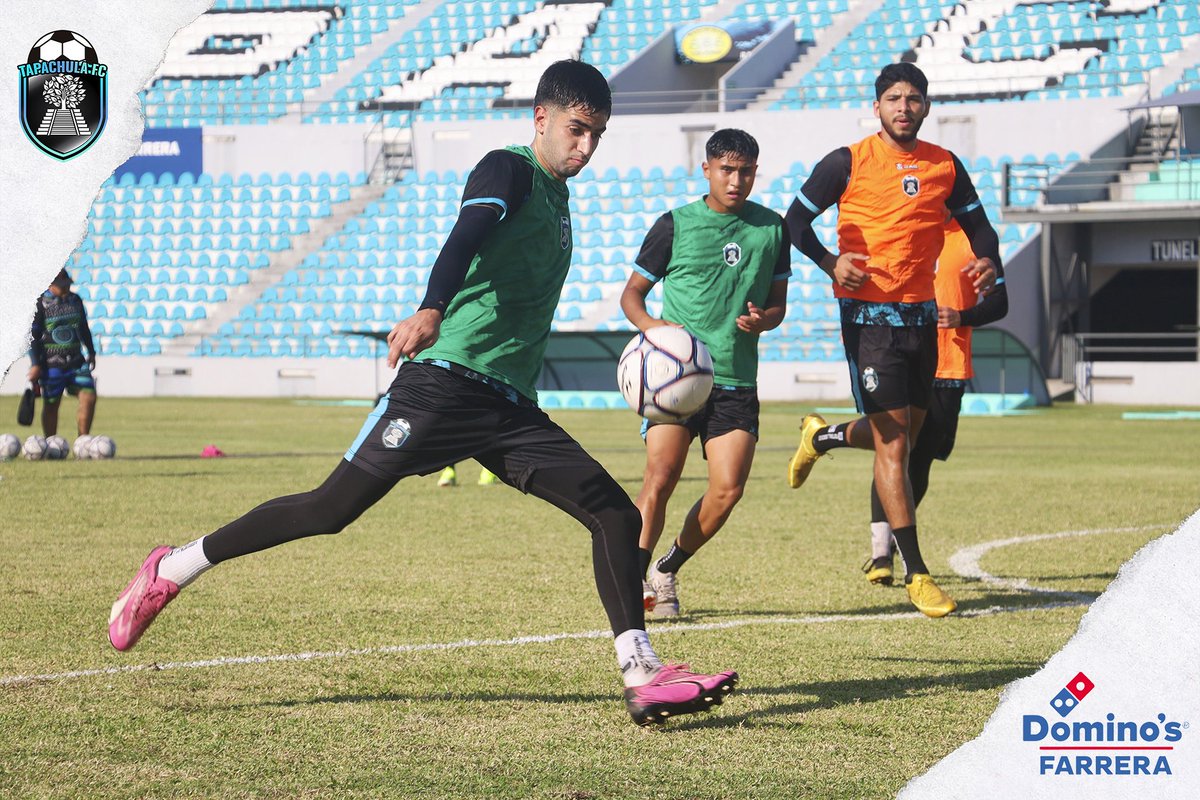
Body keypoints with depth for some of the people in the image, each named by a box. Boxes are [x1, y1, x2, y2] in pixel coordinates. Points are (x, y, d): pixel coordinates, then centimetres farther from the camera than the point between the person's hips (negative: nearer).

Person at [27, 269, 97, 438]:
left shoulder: (76, 300, 9)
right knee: (51, 405, 4)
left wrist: (91, 352, 26)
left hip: (76, 361, 4)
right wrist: (35, 364, -12)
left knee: (89, 398, -8)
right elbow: (33, 336, -7)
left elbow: (84, 328, 22)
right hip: (51, 365, -4)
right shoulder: (40, 304, -7)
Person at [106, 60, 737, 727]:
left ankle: (643, 677, -10)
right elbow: (464, 239, -25)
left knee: (615, 515, -7)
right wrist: (430, 312, -42)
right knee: (331, 509, -9)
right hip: (445, 383, -8)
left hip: (509, 407, 8)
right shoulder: (509, 169, -4)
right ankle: (172, 569, 6)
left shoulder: (555, 195, 22)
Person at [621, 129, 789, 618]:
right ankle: (634, 581, -3)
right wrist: (649, 325, -14)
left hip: (736, 380, 3)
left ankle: (667, 571, 13)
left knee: (728, 490, -9)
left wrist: (763, 320, -6)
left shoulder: (772, 229, 10)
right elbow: (632, 293, 8)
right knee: (660, 479, -15)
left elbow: (778, 302, 18)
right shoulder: (675, 225, 2)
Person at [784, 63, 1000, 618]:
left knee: (906, 434, 14)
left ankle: (821, 437, 44)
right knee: (893, 442, -8)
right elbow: (796, 220, -2)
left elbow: (977, 223, 14)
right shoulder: (848, 163, -5)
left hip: (921, 312, 6)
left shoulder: (945, 166, 7)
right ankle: (914, 572, -5)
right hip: (869, 313, -6)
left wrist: (988, 261, -8)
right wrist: (831, 262, -19)